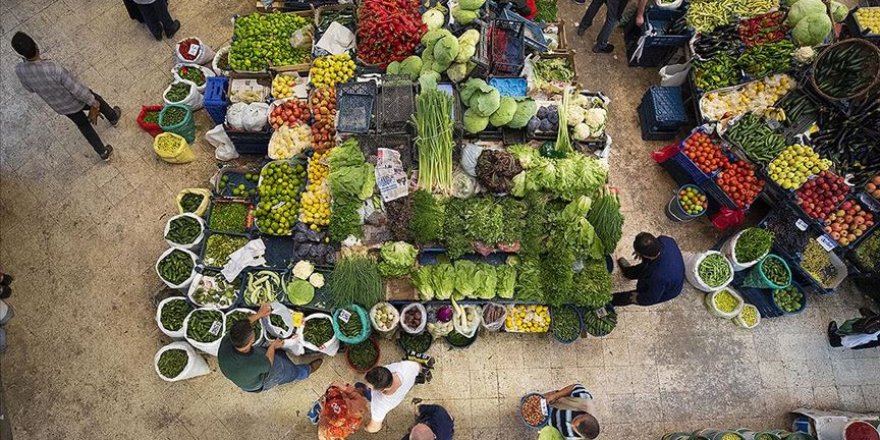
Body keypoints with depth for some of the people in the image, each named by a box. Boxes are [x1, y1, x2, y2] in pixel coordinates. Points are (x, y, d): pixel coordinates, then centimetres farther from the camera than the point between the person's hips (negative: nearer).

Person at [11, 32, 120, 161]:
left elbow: (30, 89, -1)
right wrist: (93, 102, -13)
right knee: (98, 101, 29)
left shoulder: (20, 70, -22)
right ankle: (113, 118, 59)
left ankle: (104, 153, 39)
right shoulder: (54, 69, -40)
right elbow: (77, 89, -28)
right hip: (76, 101, -5)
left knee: (83, 125, 28)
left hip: (59, 107, 5)